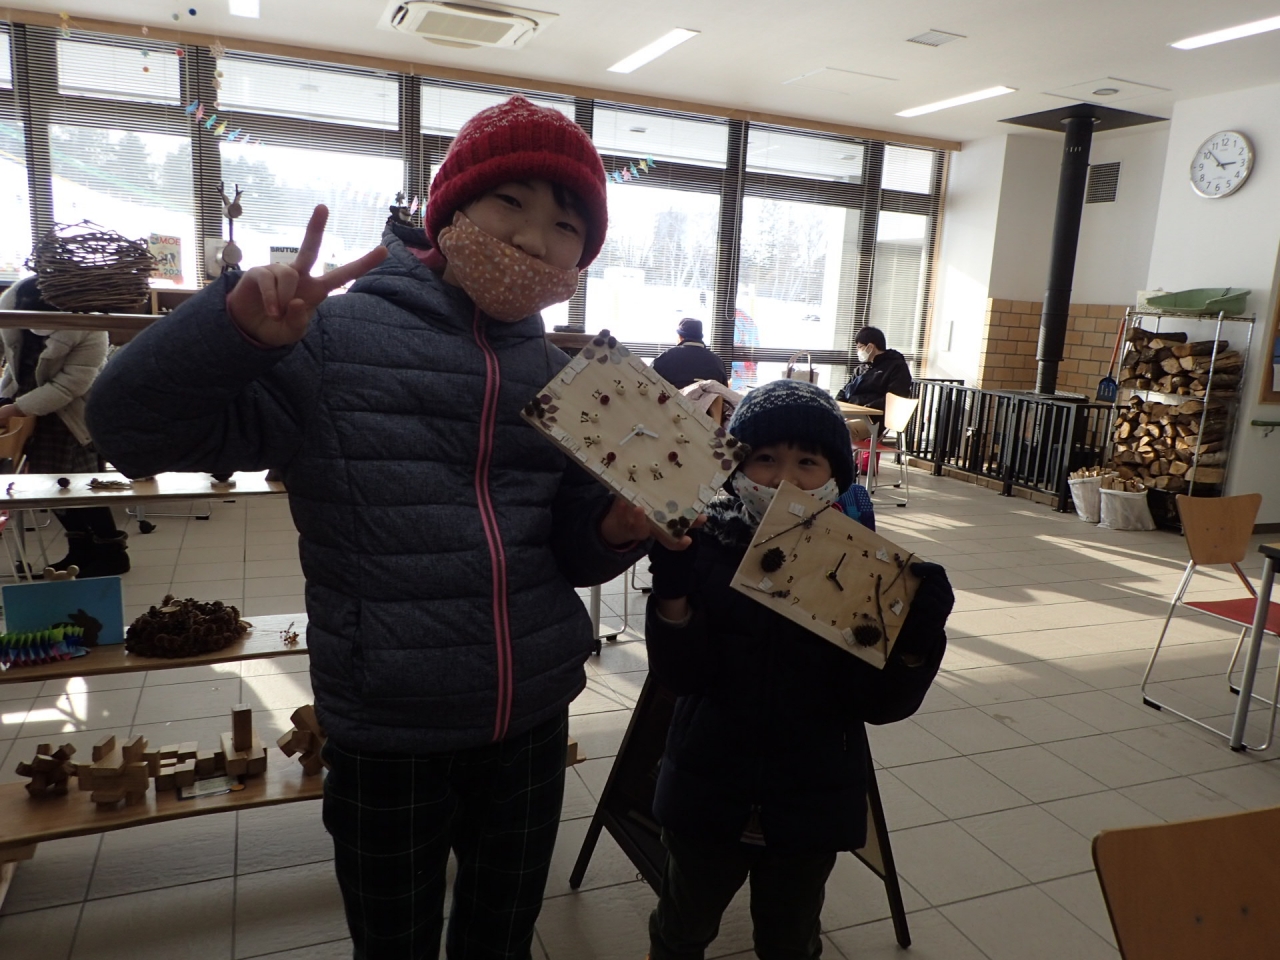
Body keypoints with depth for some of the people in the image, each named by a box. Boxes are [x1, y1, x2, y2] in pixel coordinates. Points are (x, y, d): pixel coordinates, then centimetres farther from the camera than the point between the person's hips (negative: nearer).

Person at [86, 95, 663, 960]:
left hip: (535, 723, 4)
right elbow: (132, 430, -13)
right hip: (388, 736, -3)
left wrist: (615, 530, -14)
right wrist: (238, 327, -30)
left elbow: (570, 550, 9)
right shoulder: (333, 337, -11)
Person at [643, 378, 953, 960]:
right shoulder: (707, 547, -14)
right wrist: (672, 590, -34)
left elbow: (883, 705, -12)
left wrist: (918, 639, -31)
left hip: (814, 799, 1)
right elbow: (679, 676, -18)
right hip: (709, 792, 0)